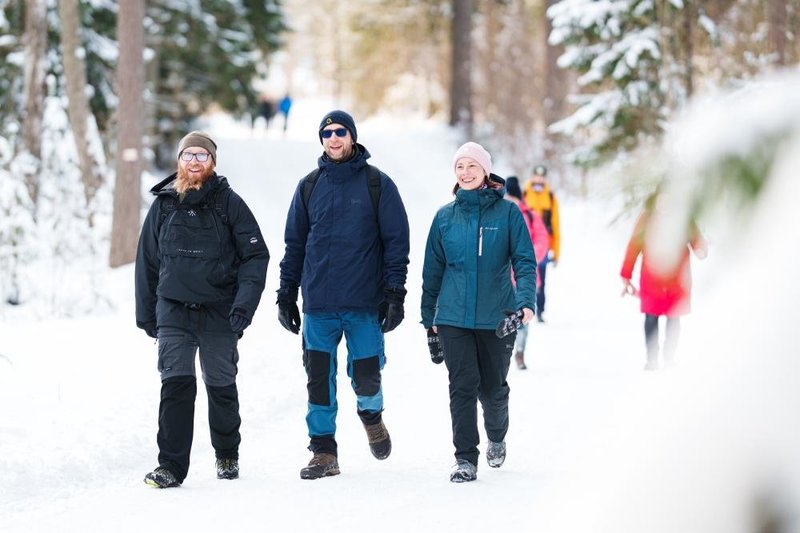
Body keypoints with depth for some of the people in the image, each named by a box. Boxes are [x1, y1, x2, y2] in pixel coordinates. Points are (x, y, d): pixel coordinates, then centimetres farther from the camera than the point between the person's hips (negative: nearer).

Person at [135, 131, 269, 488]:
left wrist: (244, 302, -14)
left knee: (221, 387, 11)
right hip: (173, 311, 1)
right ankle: (171, 465, -9)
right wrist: (146, 314, 12)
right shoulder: (163, 205, 6)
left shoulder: (229, 204, -2)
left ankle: (227, 455, 31)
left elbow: (256, 255, -2)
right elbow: (147, 262, 13)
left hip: (219, 313, -1)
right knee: (176, 385, -11)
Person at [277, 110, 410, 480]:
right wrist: (286, 294, 8)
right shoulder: (309, 186, 10)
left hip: (364, 303, -2)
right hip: (318, 304, 2)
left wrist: (395, 294, -7)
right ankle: (323, 451, 11)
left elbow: (396, 241, 0)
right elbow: (295, 244, 13)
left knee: (366, 376, -2)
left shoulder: (377, 184, 1)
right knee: (319, 378, 2)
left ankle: (371, 414, 31)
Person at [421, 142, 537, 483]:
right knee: (462, 386, -8)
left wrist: (526, 300, -22)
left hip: (497, 318, -1)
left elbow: (524, 262, -5)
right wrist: (429, 320, 12)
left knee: (493, 388, 9)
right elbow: (433, 271, 12)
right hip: (453, 319, 1)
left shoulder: (507, 213, -1)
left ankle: (496, 438, 38)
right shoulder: (445, 217, 6)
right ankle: (465, 458, -4)